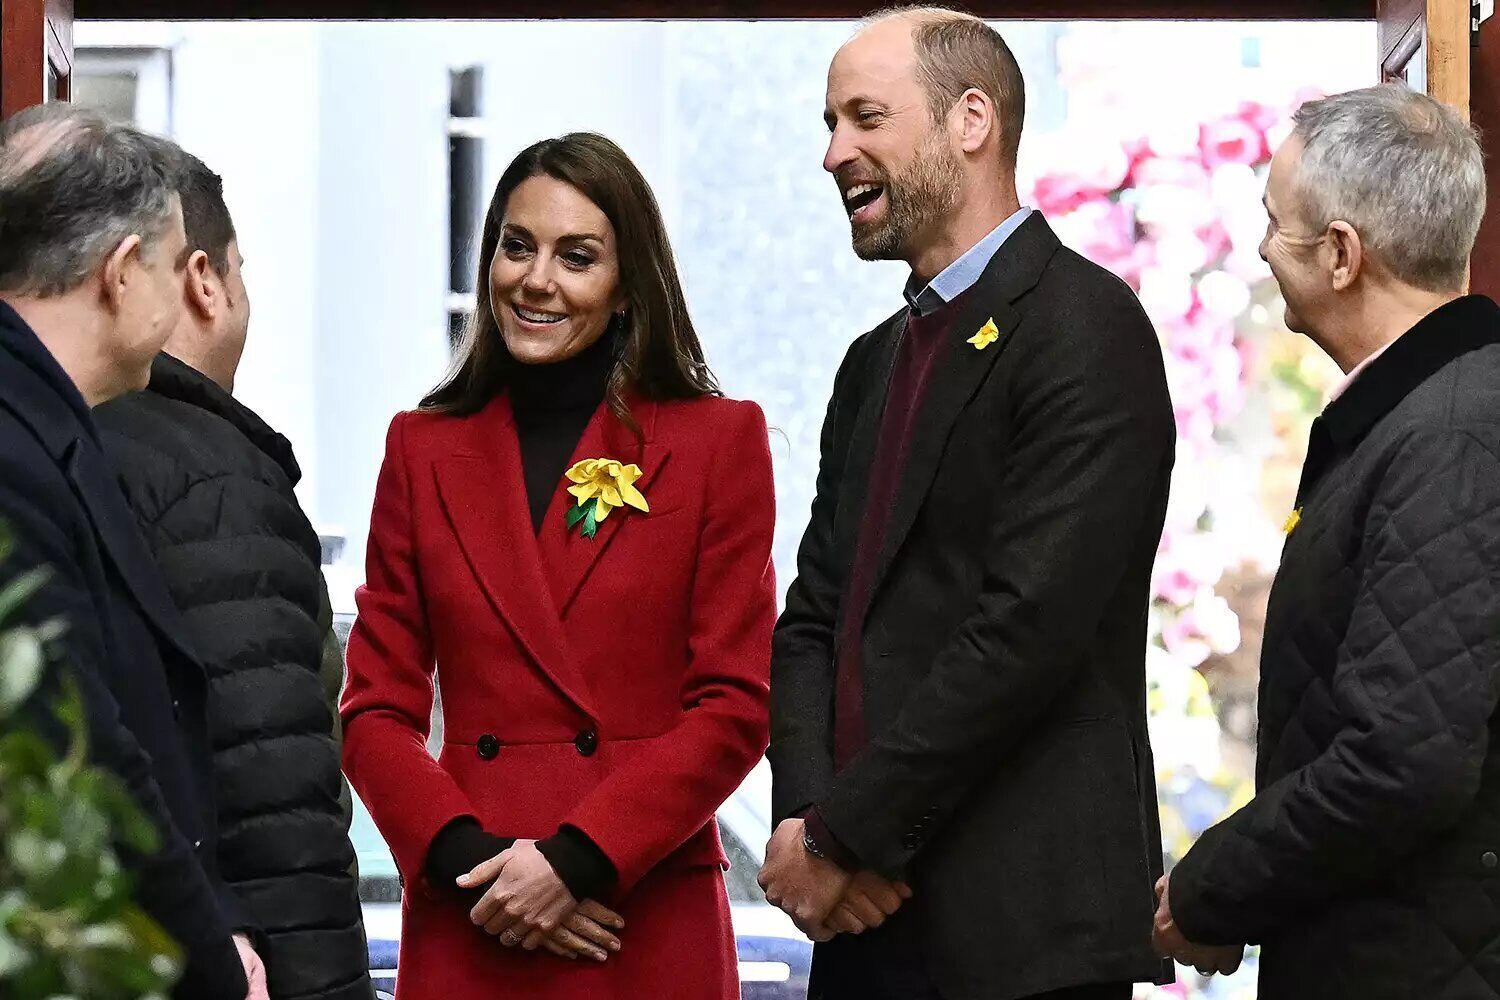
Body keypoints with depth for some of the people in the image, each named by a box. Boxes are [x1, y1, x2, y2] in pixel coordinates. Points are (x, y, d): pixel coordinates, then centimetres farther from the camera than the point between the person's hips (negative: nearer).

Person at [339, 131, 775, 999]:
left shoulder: (718, 440, 2)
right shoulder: (424, 448, 8)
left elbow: (737, 707, -3)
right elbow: (378, 709, 6)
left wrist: (576, 859, -13)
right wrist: (467, 857, -10)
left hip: (651, 930, -2)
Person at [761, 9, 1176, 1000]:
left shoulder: (1083, 327, -10)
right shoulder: (878, 361, 17)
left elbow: (1028, 627, -18)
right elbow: (814, 617, 13)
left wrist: (847, 839, -14)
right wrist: (805, 819, -5)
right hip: (866, 918, 7)